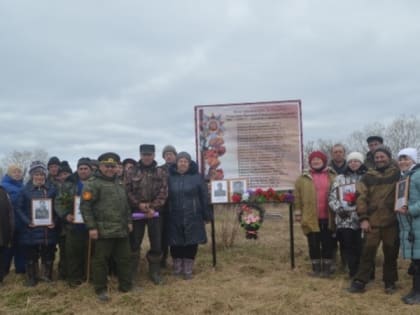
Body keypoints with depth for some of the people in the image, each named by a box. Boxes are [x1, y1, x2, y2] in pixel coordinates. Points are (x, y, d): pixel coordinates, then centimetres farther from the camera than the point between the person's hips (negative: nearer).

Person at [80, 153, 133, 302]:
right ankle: (101, 289, 15)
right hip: (103, 230, -7)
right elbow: (85, 206, -13)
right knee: (101, 260, 2)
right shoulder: (92, 183, -7)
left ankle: (126, 285, 26)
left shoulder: (119, 183, 17)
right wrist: (91, 227, -16)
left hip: (121, 229, 7)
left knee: (124, 258, 13)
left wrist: (128, 221, 18)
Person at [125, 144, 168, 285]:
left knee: (156, 243, 4)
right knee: (134, 243, 4)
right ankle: (132, 272, 17)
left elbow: (163, 192, -3)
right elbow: (128, 192, 0)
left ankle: (155, 272, 19)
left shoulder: (161, 173, 4)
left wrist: (153, 207, -14)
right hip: (137, 212, 0)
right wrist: (138, 204, -14)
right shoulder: (133, 173, 5)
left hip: (154, 213, 0)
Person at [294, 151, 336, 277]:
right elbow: (297, 197, 5)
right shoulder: (303, 178, 3)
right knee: (313, 245, 6)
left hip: (327, 217, 1)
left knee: (327, 244, 9)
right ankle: (316, 268, 18)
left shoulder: (332, 177, 5)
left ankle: (327, 268, 20)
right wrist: (298, 213, 1)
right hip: (311, 218, 0)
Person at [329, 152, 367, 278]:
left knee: (361, 247, -2)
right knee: (347, 246, 6)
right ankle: (354, 271, 20)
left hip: (362, 219, -2)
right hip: (344, 219, 3)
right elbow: (332, 197, 9)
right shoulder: (339, 179, 12)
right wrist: (338, 209, -6)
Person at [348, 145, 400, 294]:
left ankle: (390, 282, 26)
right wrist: (363, 219, -6)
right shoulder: (368, 176, 3)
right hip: (372, 221, 0)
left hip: (392, 221, 0)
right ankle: (359, 281, 10)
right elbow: (361, 198, 0)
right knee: (367, 252, 3)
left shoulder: (397, 174, 2)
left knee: (391, 253, 11)